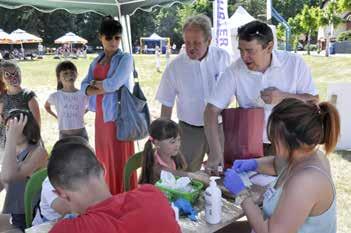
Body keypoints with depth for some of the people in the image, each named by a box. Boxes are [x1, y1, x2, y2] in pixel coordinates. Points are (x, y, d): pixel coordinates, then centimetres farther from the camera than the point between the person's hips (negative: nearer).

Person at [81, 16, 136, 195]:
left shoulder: (125, 58, -6)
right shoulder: (96, 62, 12)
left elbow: (113, 84, -18)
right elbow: (85, 88, 2)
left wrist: (96, 83, -1)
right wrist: (103, 88, -16)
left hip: (119, 115, -6)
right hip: (101, 115, 6)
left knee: (120, 159, 0)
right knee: (103, 158, 15)